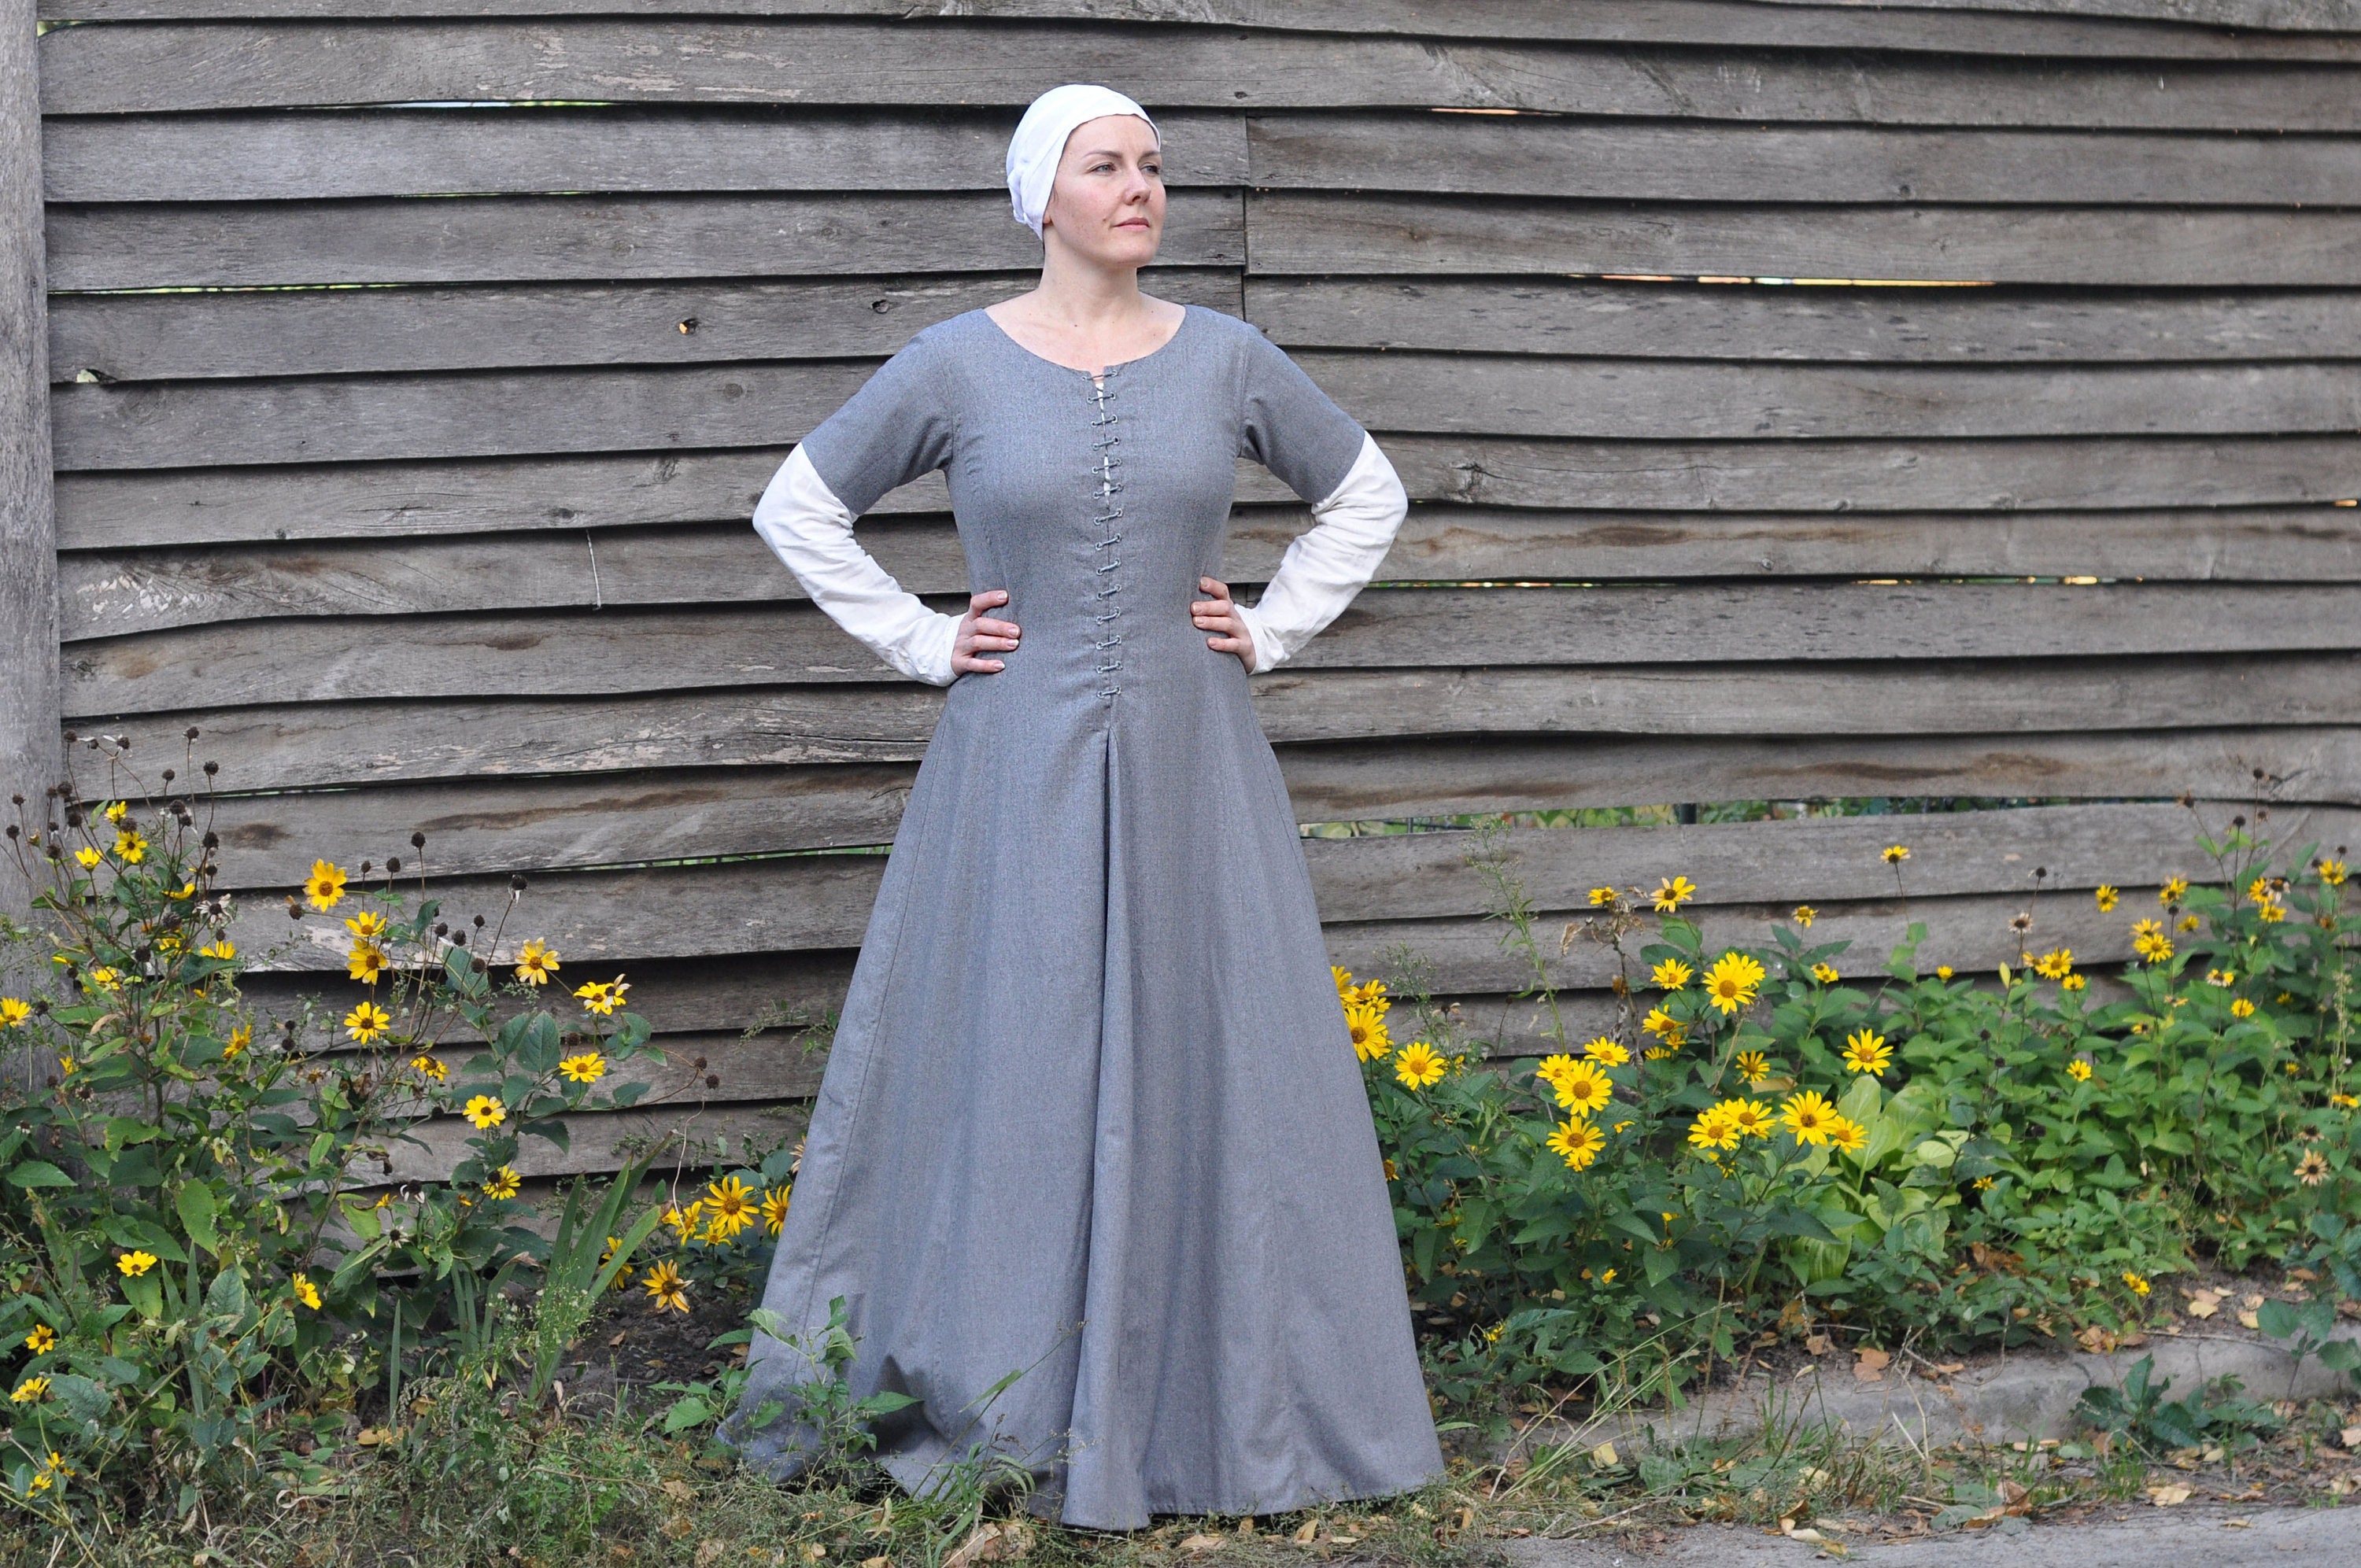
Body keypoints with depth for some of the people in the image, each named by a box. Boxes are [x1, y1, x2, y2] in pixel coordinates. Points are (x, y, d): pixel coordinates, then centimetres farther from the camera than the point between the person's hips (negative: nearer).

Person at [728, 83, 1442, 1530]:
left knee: (1211, 1068, 4)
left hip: (1190, 770, 2)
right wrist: (921, 643, 1)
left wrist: (1272, 634, 7)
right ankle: (997, 1410, 12)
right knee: (1009, 1075, 2)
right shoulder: (957, 366, -2)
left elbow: (1367, 497, 16)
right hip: (1020, 771, -2)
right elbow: (797, 510, 7)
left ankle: (1222, 1404, 16)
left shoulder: (1225, 359, 3)